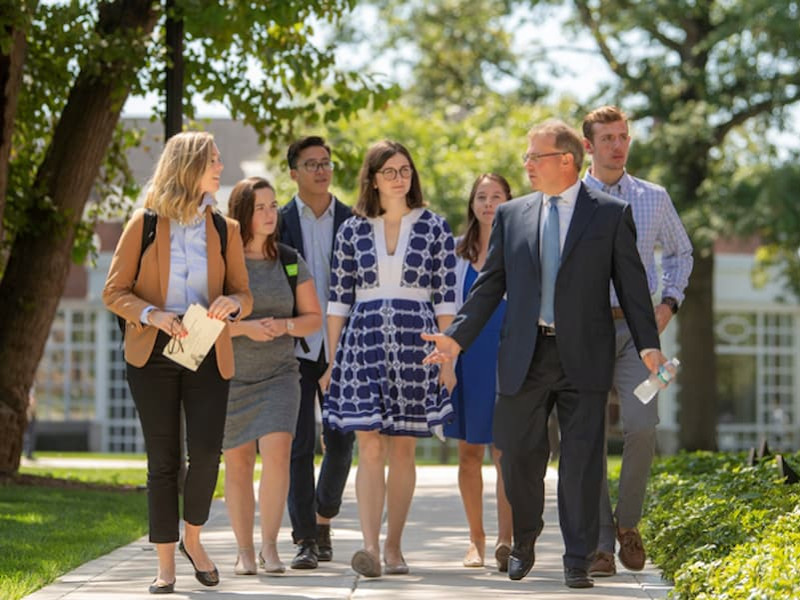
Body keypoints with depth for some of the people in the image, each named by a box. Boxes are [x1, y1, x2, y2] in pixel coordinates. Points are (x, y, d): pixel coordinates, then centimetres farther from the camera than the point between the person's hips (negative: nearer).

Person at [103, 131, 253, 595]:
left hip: (208, 358, 2)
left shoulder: (225, 229, 8)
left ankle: (193, 539, 15)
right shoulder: (144, 225, 0)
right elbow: (114, 291, 1)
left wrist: (233, 303, -13)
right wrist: (151, 315, -17)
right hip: (153, 357, -1)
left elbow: (244, 295, 12)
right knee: (163, 460, 1)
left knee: (206, 451, -11)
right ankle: (166, 564, 9)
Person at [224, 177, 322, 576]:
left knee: (277, 454, -17)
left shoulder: (290, 262, 5)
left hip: (279, 375, 1)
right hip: (230, 377, -1)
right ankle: (244, 551, 15)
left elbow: (314, 318, 9)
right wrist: (244, 328, -18)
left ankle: (270, 544, -8)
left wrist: (285, 325, -11)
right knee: (238, 464, 4)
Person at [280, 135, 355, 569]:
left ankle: (323, 520, 26)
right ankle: (306, 539, -2)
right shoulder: (278, 223, 3)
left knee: (341, 442, 4)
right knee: (299, 443, -4)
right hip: (295, 349, -2)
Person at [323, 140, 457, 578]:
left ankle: (393, 546, 12)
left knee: (403, 448, 4)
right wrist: (332, 359, 7)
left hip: (415, 344, 0)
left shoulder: (433, 227, 5)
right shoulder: (353, 230, 7)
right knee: (369, 446, -9)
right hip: (364, 341, 0)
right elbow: (338, 299, 10)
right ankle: (370, 546, -17)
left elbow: (445, 297, 4)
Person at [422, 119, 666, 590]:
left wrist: (648, 344, -6)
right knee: (520, 454, 8)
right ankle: (524, 546, 28)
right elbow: (490, 284, 10)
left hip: (584, 357, -3)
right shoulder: (511, 215, 10)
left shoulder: (611, 214, 2)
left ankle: (578, 560, 4)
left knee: (582, 461, -3)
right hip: (525, 357, 3)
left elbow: (631, 283, 2)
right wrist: (457, 337, 1)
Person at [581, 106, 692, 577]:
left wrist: (669, 302, 9)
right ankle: (600, 544, 1)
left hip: (636, 328, 1)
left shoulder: (654, 199, 9)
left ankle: (628, 523, 6)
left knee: (642, 426, -16)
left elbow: (680, 252, 23)